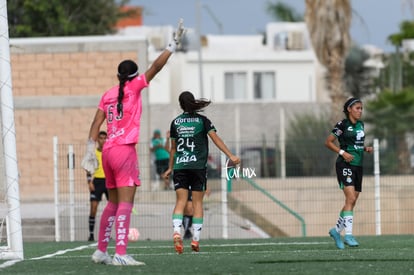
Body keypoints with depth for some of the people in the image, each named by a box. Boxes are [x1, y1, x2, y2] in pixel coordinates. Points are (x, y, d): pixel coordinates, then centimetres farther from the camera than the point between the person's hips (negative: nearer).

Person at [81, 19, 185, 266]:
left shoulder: (108, 94, 13)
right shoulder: (134, 87, -2)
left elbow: (96, 124, 11)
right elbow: (156, 66, -7)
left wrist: (90, 150, 14)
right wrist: (173, 44, -3)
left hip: (108, 151, 7)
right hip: (125, 150, -7)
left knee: (113, 203, 17)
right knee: (125, 203, -12)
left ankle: (101, 250, 21)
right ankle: (121, 254, -22)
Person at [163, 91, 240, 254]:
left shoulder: (175, 122, 8)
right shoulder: (202, 120, 1)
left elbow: (173, 147, 14)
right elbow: (215, 139, -6)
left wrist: (170, 168, 24)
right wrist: (231, 156, -7)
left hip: (180, 167, 1)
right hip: (198, 166, -1)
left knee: (180, 202, -1)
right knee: (197, 202, 4)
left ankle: (177, 231, -24)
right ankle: (195, 239, -1)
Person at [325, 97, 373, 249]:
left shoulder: (360, 125, 14)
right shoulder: (343, 124, -7)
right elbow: (328, 142, -5)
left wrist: (365, 148, 6)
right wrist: (343, 153, -16)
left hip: (358, 166, 8)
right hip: (345, 165, -8)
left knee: (352, 201, 9)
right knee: (350, 198, -20)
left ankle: (336, 230, 25)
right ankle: (348, 235, -23)